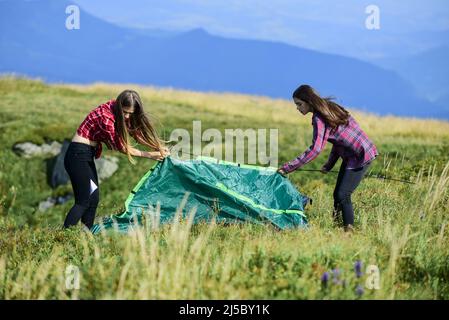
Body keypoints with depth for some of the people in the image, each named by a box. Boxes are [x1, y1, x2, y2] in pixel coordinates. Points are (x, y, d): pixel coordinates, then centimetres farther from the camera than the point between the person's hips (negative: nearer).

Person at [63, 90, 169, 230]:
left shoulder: (116, 109, 2)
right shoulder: (105, 116, -25)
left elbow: (136, 133, 9)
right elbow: (121, 146, -18)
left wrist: (159, 148, -1)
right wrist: (149, 155, -16)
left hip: (87, 157, 9)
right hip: (78, 155, -9)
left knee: (93, 198, 7)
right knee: (84, 201, -14)